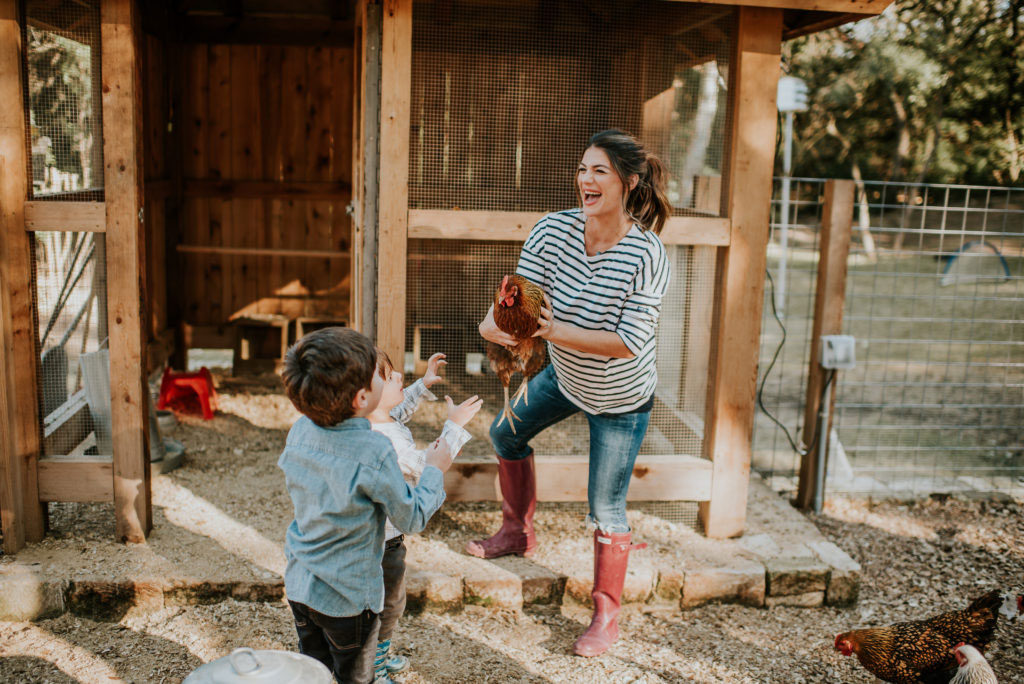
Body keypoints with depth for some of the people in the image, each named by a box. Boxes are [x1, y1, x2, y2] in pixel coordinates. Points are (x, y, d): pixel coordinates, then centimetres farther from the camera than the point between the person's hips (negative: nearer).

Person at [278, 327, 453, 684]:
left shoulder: (299, 431, -10)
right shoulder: (374, 453, -29)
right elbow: (412, 519, -17)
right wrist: (434, 471, 0)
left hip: (299, 586, 5)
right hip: (348, 598, -5)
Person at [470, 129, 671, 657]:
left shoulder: (646, 254, -30)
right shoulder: (554, 229, -17)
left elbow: (630, 342, -32)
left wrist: (556, 332, -41)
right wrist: (496, 323, -39)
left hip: (621, 400, -6)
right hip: (565, 375, 6)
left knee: (605, 507, 1)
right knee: (507, 433, 21)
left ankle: (606, 616, 23)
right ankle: (518, 534, 46)